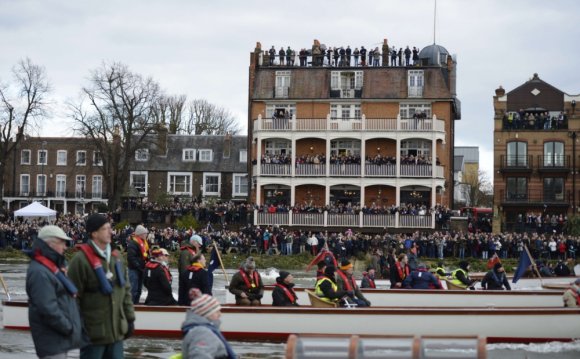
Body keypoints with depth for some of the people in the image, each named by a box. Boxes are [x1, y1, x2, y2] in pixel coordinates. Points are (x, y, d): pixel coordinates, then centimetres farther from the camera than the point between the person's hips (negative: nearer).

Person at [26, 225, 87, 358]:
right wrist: (69, 328, -18)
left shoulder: (52, 266, 15)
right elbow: (48, 309, -27)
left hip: (60, 337, 11)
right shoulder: (39, 272, -20)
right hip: (52, 339, -11)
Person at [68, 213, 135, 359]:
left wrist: (130, 318, 13)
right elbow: (73, 297, -13)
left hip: (116, 330, 7)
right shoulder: (81, 259, -14)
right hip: (93, 332, -7)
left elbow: (126, 290, 15)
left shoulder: (116, 256, 9)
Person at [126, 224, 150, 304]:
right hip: (134, 269, -9)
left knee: (139, 289, 15)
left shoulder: (144, 242, 14)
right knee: (134, 289, -8)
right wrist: (139, 267, -23)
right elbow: (131, 258, -22)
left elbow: (146, 255, 22)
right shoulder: (133, 243, -16)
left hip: (141, 269, 9)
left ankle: (136, 304, 24)